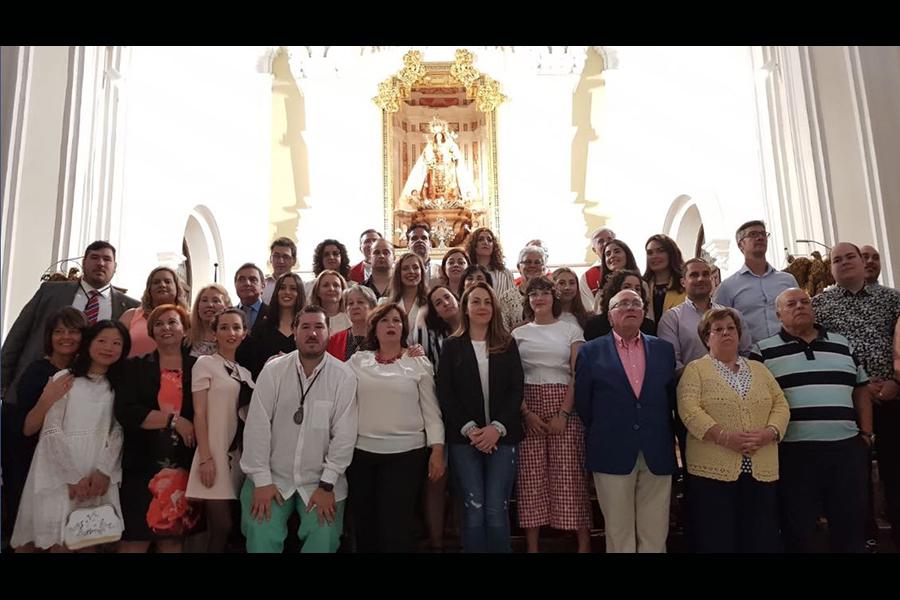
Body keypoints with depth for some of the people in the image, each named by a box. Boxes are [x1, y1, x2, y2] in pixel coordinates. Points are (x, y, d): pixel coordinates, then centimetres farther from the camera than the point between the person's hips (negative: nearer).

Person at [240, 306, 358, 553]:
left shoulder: (344, 377, -7)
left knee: (324, 540, -13)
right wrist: (262, 481, -9)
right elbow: (257, 426, -6)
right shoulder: (273, 371, -5)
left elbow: (344, 434, -8)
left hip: (321, 480, 0)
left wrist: (327, 485, -10)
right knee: (261, 539, -13)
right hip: (273, 476, 1)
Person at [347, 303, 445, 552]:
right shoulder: (358, 361, 7)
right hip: (362, 452, 2)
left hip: (406, 453, -2)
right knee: (365, 523, 12)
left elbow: (431, 409, 0)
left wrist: (437, 449, -6)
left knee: (395, 527, -2)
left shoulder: (419, 362, 3)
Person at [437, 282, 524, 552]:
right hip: (464, 438, 0)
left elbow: (517, 390, 2)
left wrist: (497, 428, -11)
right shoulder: (452, 346, 6)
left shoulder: (508, 345, 9)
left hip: (502, 437, 0)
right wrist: (469, 429, -11)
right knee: (473, 509, -1)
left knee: (497, 510, -3)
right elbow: (445, 393, 0)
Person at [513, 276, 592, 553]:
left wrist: (564, 413, -10)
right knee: (531, 475, 0)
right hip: (528, 408, 1)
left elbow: (578, 376, 0)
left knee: (569, 473, -4)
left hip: (564, 407, -1)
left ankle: (584, 541, 5)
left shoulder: (570, 330, 7)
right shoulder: (518, 333, 10)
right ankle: (532, 544, 7)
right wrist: (526, 412, -8)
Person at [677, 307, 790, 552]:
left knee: (762, 540, 7)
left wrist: (769, 433, -9)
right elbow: (689, 409, -10)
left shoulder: (759, 369, 18)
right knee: (717, 541, 1)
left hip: (761, 471, 4)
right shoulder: (696, 369, 3)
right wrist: (724, 436, -20)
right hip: (714, 470, -4)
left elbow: (781, 405, 10)